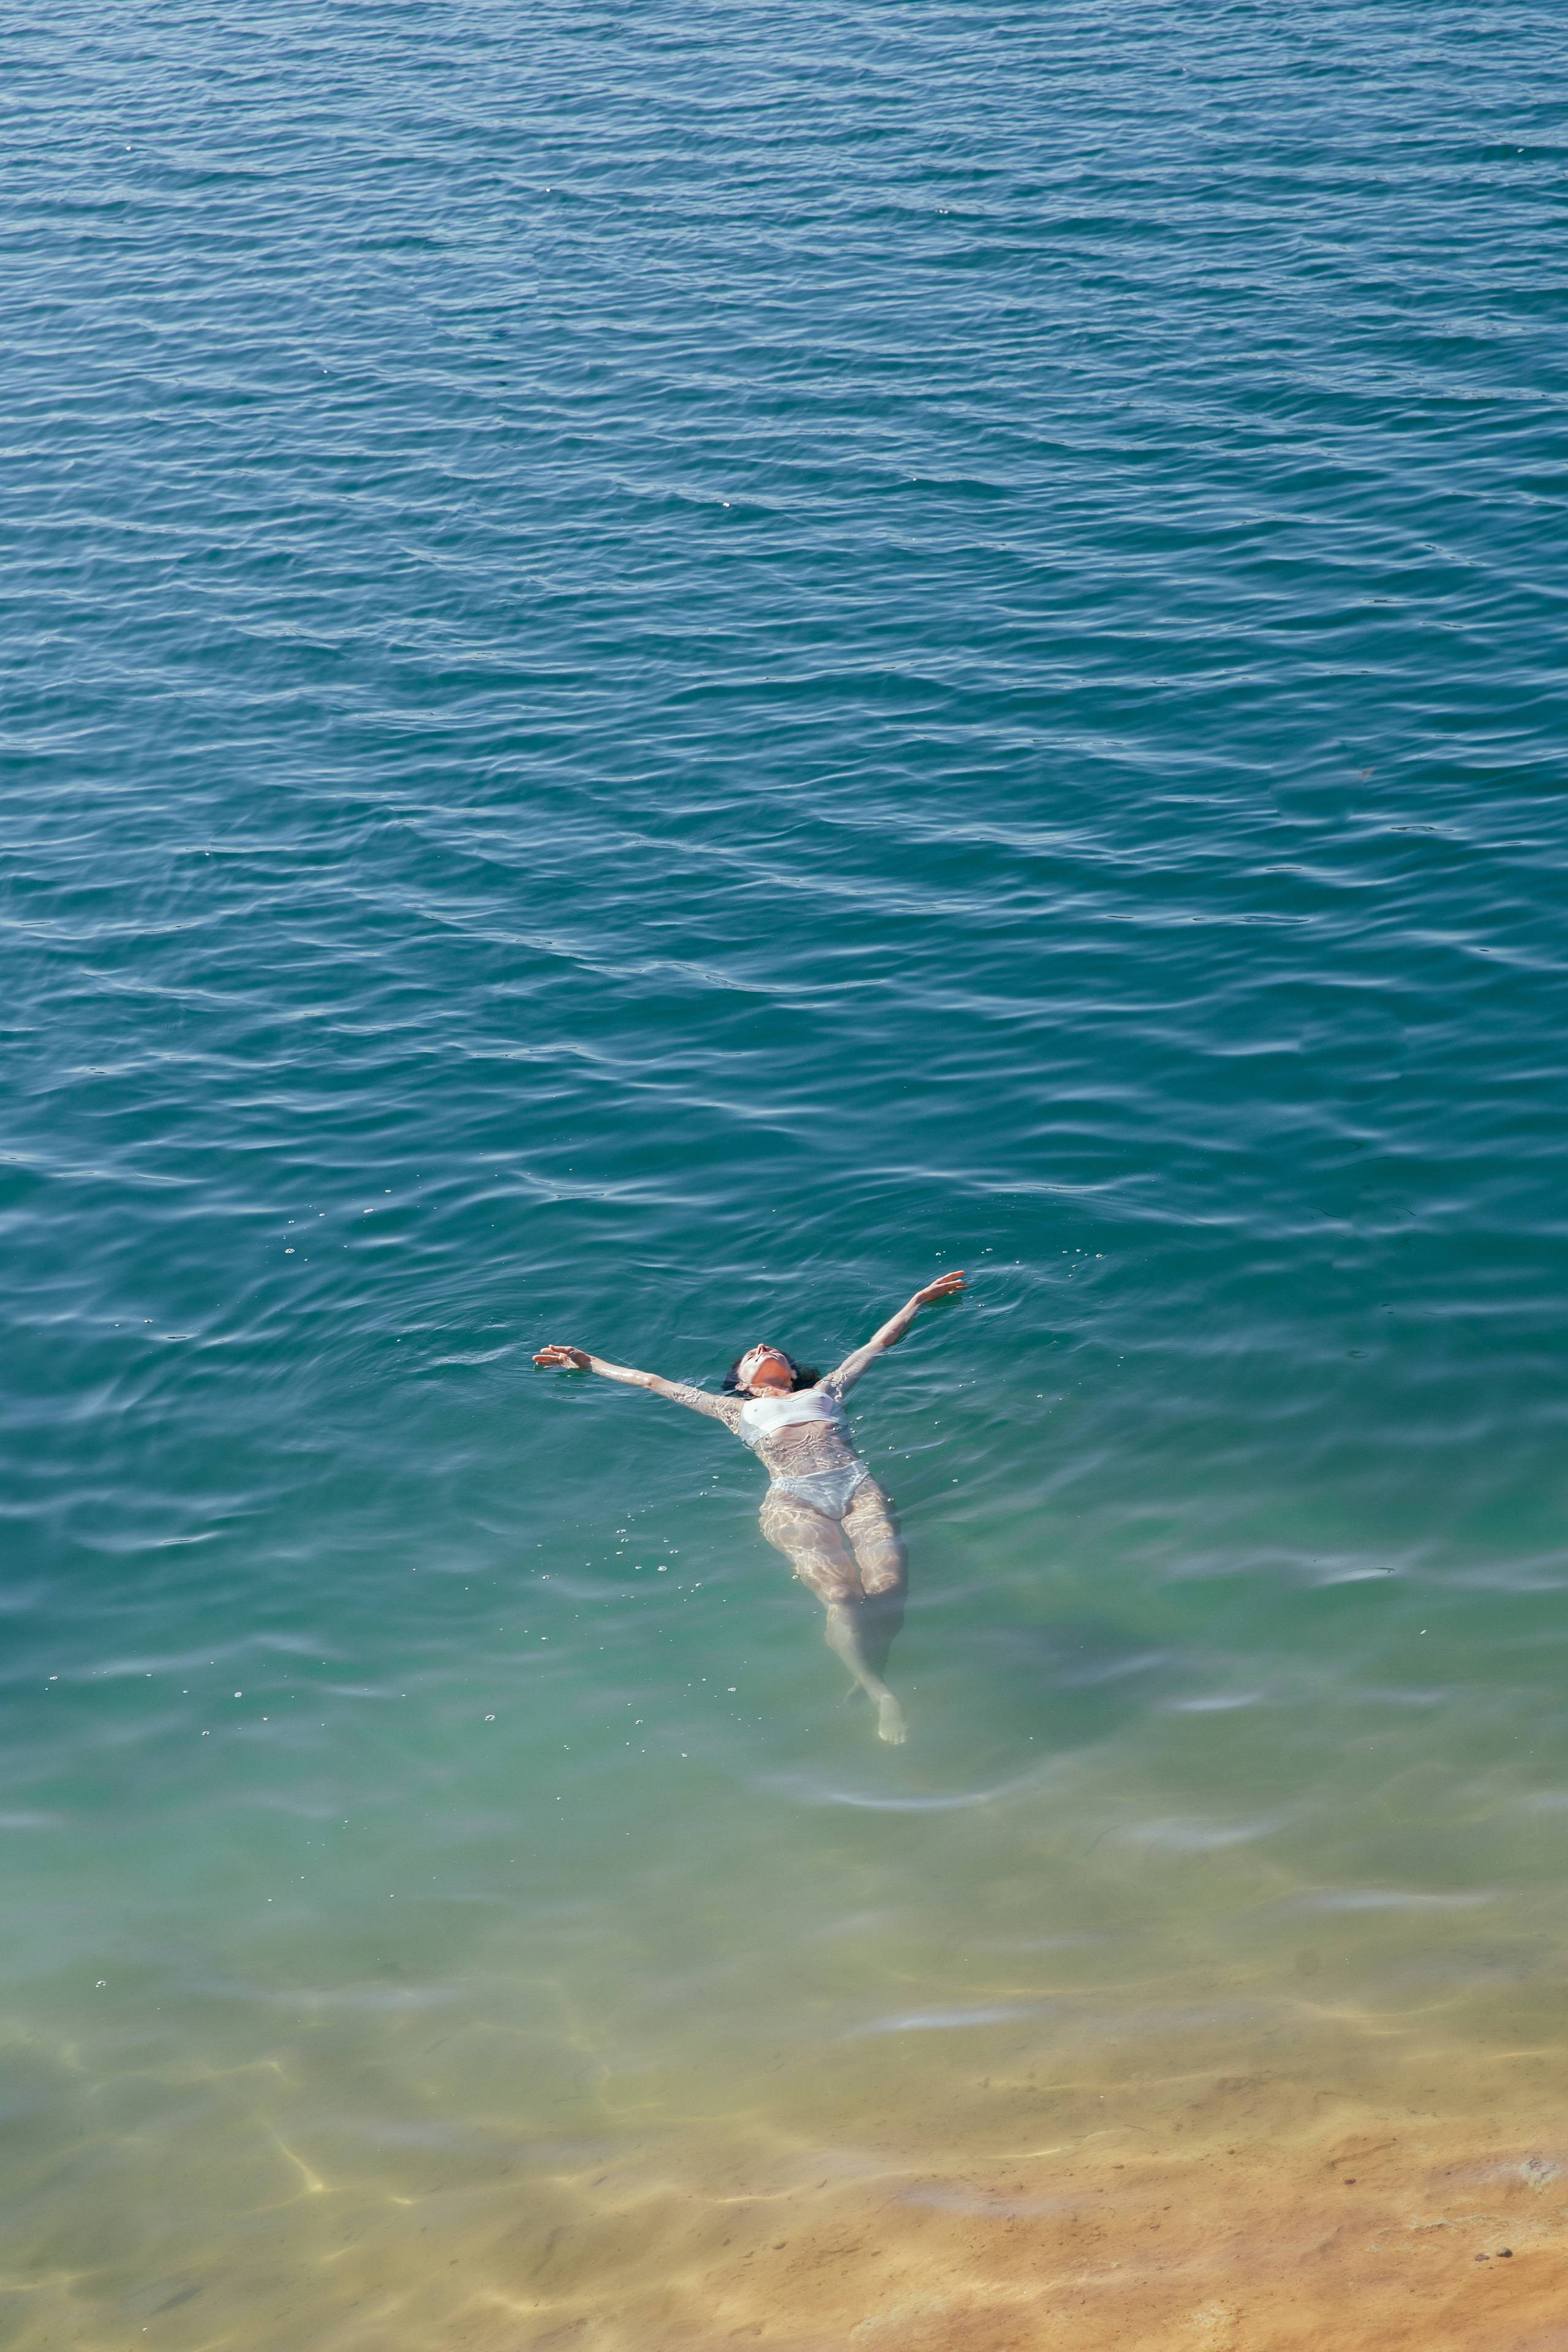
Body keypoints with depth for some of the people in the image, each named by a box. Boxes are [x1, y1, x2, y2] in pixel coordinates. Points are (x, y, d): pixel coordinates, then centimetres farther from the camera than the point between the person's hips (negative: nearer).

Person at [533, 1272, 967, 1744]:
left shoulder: (825, 1390, 38)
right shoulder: (736, 1409, 35)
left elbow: (879, 1340, 49)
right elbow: (654, 1382, 41)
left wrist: (920, 1299, 57)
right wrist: (589, 1363, 47)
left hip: (856, 1483, 2)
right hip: (792, 1497, -2)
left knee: (887, 1584, -29)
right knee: (842, 1594, -30)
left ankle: (871, 1675, -16)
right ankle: (877, 1692, -26)